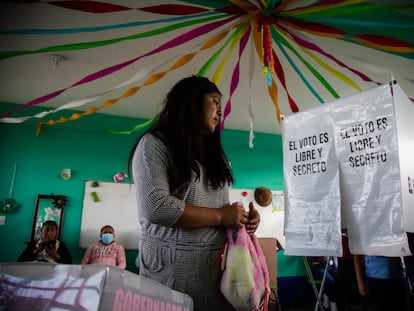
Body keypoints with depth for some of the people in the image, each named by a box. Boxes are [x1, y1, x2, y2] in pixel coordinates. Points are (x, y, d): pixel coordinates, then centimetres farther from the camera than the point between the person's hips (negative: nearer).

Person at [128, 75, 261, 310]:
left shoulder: (213, 153, 19)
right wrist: (220, 216, -14)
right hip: (174, 266, -6)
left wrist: (242, 217, -1)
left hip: (218, 263, 7)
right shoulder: (155, 144, -6)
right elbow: (156, 207, -20)